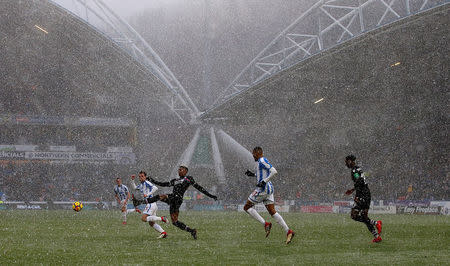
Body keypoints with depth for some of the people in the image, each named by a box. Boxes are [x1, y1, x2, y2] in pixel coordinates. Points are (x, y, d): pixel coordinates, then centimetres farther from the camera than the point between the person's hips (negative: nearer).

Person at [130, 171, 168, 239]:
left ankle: (161, 218, -17)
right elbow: (134, 187, 35)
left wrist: (147, 194, -22)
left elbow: (155, 188, -20)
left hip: (151, 204, -10)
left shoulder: (146, 183, -7)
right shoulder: (141, 185, 20)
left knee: (143, 218, -17)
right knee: (151, 223, 6)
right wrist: (132, 180, 22)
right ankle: (163, 233, -2)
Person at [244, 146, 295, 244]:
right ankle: (288, 231, -5)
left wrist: (264, 181, -23)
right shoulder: (261, 161, 18)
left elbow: (274, 171, -22)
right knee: (272, 212, 5)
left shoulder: (262, 161, -12)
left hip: (263, 188, -10)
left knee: (247, 207, 0)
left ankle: (265, 224, -9)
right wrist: (253, 174, 23)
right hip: (269, 188, 10)